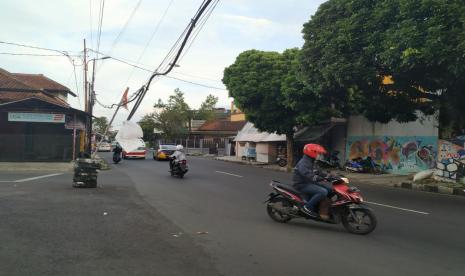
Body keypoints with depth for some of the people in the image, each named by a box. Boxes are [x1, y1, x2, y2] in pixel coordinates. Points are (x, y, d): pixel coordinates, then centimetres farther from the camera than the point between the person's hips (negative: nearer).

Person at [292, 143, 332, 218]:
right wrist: (322, 178, -41)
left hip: (310, 183, 11)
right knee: (323, 192, -26)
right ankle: (307, 207, -19)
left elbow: (319, 172, 16)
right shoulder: (303, 163, -19)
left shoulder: (312, 163, 16)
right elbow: (308, 174, -34)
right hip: (302, 185, -11)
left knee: (329, 190, 7)